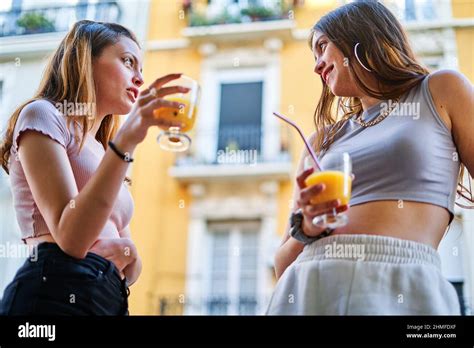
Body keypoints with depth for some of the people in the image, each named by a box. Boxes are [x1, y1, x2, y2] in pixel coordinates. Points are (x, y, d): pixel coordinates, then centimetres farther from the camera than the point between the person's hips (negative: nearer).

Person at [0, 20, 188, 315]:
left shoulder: (101, 153, 24)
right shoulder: (42, 116, 0)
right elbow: (71, 238, -15)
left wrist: (127, 256, -2)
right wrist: (127, 140, -20)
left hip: (110, 298, 8)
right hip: (57, 295, -8)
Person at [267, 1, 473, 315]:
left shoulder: (440, 91, 12)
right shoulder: (322, 141, 19)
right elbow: (283, 265, 16)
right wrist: (308, 226, -5)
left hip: (403, 287, -3)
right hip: (307, 287, 4)